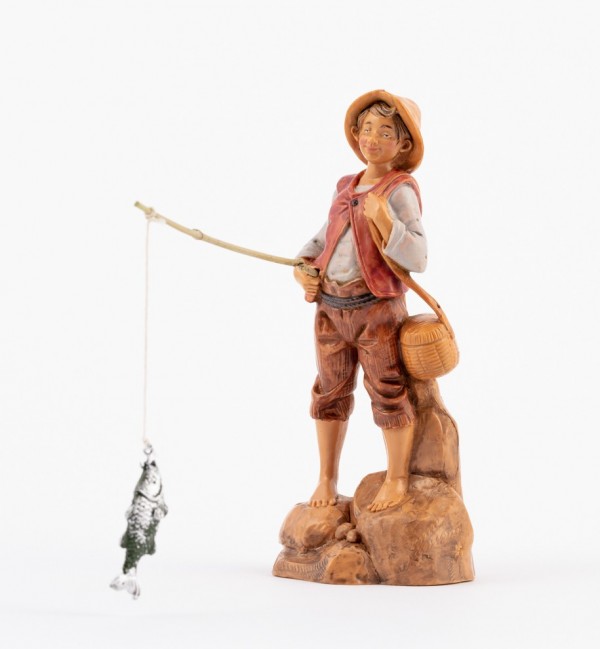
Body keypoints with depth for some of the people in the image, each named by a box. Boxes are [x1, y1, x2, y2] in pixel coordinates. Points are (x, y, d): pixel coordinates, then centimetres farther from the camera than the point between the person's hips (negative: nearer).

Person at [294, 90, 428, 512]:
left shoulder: (400, 191, -10)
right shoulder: (346, 188, 10)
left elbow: (417, 260, -19)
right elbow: (324, 238, 24)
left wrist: (385, 221, -32)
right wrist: (302, 267, 5)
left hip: (376, 308, -6)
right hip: (330, 307, 7)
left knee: (388, 393, 2)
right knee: (330, 392, 14)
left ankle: (398, 479, 18)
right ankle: (327, 480, 27)